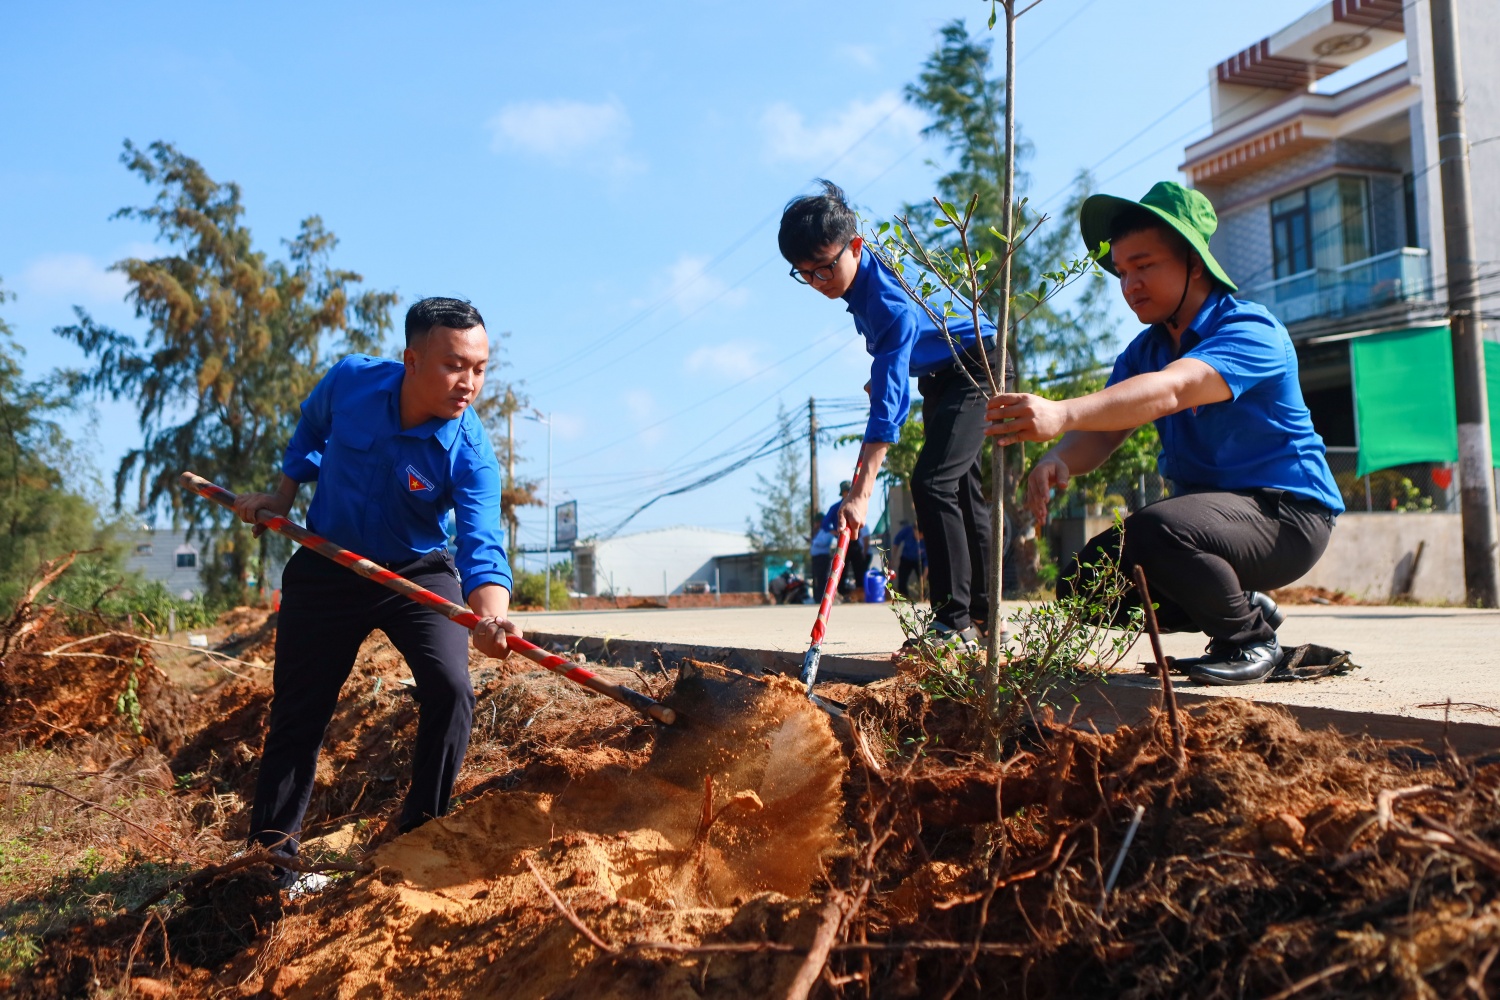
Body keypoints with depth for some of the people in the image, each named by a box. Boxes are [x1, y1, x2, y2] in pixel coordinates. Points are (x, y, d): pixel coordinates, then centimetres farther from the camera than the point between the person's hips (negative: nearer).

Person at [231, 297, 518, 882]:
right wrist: (284, 494, 0)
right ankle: (272, 846, 23)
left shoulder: (471, 453, -27)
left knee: (450, 689, -19)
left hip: (418, 573, -1)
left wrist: (489, 616, -58)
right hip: (326, 567, 2)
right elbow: (311, 428, 7)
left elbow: (482, 546, -39)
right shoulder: (350, 381, -18)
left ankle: (421, 834, 0)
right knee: (297, 709, 6)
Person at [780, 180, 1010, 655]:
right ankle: (983, 616, 18)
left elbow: (889, 400, -42)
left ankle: (956, 623, -22)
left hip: (977, 368, -10)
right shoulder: (855, 275, -9)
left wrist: (861, 491, -47)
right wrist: (883, 376, 10)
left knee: (932, 482, -23)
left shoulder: (891, 300, -35)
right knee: (960, 492, 11)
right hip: (939, 376, 10)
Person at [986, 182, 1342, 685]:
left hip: (1285, 512, -8)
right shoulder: (1144, 350, 7)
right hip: (1206, 504, 8)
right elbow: (1103, 430, -7)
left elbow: (1169, 390, -38)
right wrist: (1058, 460, -32)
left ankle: (1249, 637, -8)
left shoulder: (1250, 331, -18)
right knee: (1084, 585, 1)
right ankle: (1244, 605, 14)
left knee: (1154, 529, -36)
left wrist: (1062, 413, -54)